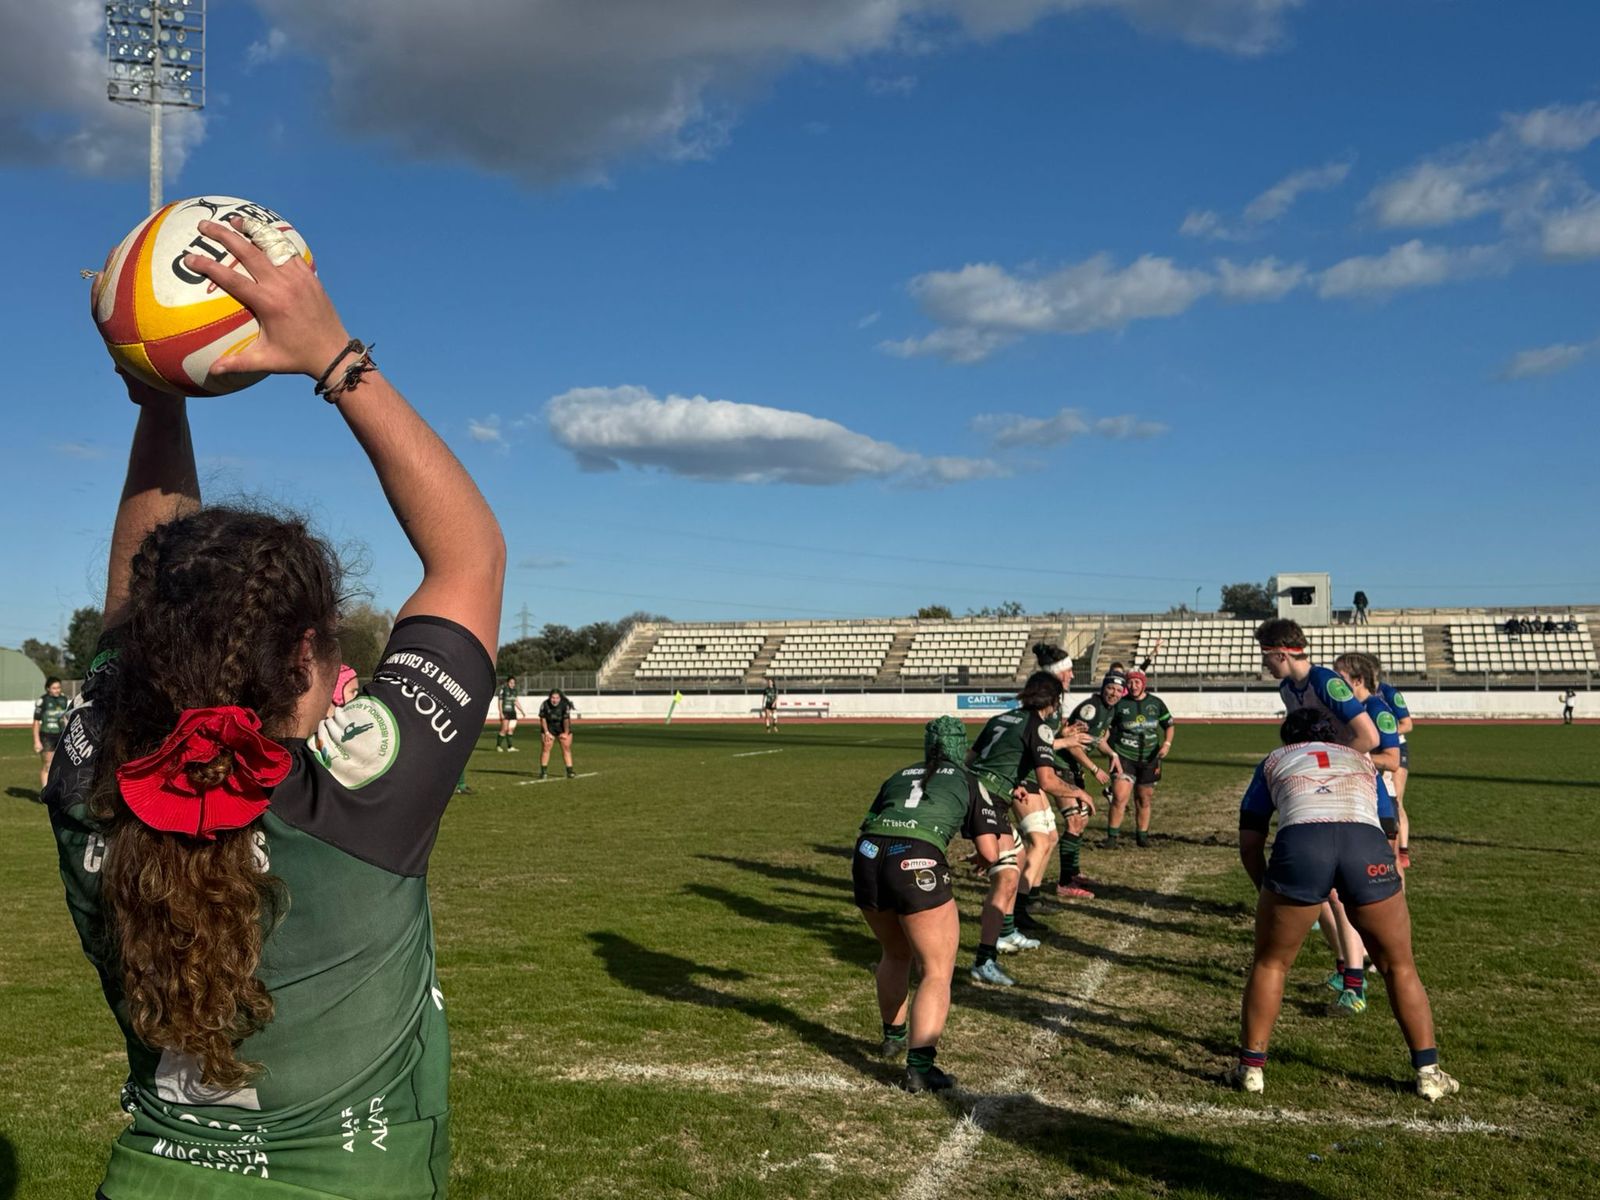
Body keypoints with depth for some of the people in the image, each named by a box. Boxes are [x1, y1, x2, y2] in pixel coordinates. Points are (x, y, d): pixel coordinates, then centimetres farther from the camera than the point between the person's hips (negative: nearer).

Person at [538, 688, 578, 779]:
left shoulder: (565, 705, -25)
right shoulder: (545, 705, -19)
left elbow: (566, 720, -20)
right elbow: (542, 719, -9)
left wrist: (566, 733, -15)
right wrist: (546, 732, -9)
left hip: (563, 729, -1)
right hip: (549, 728, 1)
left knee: (566, 748, -2)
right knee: (545, 748, -5)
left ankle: (570, 771, 2)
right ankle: (543, 771, 2)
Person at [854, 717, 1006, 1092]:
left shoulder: (899, 775, 28)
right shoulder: (969, 782, 17)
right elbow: (989, 852, 9)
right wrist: (983, 859, 31)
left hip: (866, 856, 5)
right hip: (917, 863, -5)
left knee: (896, 953, 29)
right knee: (937, 971, 4)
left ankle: (894, 1036, 44)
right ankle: (919, 1067, -10)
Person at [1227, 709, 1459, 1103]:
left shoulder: (1274, 761, 33)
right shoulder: (1362, 761, 38)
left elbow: (1249, 843, 26)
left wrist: (1267, 889, 39)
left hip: (1299, 844, -1)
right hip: (1367, 844, 1)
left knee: (1270, 964, 19)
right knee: (1399, 966, 22)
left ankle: (1251, 1068, 23)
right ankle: (1429, 1072, 25)